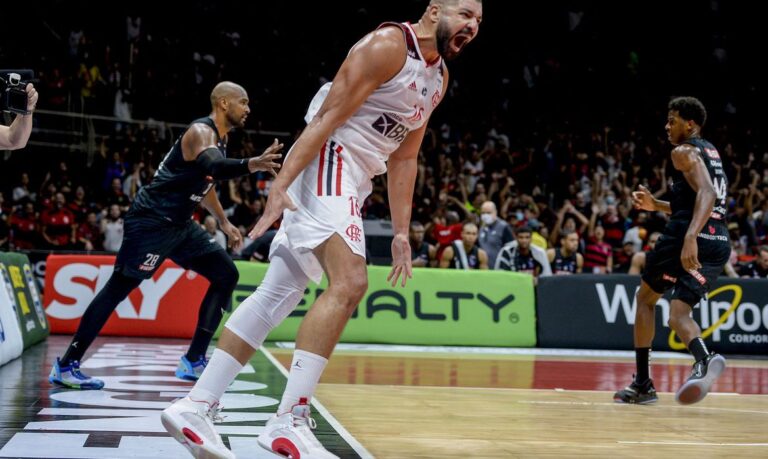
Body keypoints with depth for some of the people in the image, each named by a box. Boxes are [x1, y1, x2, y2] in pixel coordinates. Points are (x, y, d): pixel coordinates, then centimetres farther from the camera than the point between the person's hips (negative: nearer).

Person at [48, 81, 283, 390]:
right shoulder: (201, 132, -17)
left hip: (179, 224, 10)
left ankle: (193, 362, 6)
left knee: (226, 275, 5)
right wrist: (251, 165, -56)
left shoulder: (220, 138, 13)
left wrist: (224, 222, 33)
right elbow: (213, 167, -40)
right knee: (119, 287, -9)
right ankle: (66, 366, -3)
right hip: (151, 221, -10)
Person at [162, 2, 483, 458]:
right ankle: (289, 420, -25)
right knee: (349, 282, -23)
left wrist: (402, 232, 16)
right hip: (326, 163, -10)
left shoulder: (439, 77, 16)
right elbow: (326, 118, -17)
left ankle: (196, 407, 6)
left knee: (278, 295, 6)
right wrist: (280, 186, -24)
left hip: (351, 180, 10)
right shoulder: (388, 45, -12)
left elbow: (404, 158, 20)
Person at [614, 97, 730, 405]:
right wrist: (656, 205, 28)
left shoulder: (684, 152, -2)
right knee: (678, 314, 1)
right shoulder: (711, 152, 26)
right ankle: (704, 359, -34)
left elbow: (707, 194, -20)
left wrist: (690, 237, -32)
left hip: (690, 237, -7)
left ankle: (643, 383, 12)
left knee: (646, 297, 14)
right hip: (719, 243, 7)